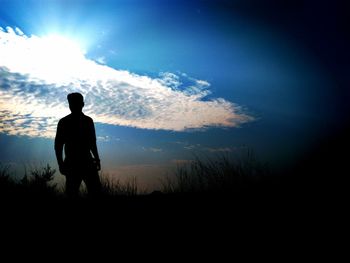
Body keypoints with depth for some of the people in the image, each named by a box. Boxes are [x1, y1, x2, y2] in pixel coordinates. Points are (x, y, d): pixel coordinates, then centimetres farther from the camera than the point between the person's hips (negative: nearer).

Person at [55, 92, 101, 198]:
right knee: (72, 193, -5)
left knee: (95, 190, -5)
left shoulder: (88, 121, 12)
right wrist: (61, 164, -7)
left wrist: (97, 159, 12)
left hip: (87, 162, 3)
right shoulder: (64, 122, 3)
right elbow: (58, 145, 2)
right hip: (71, 164, -3)